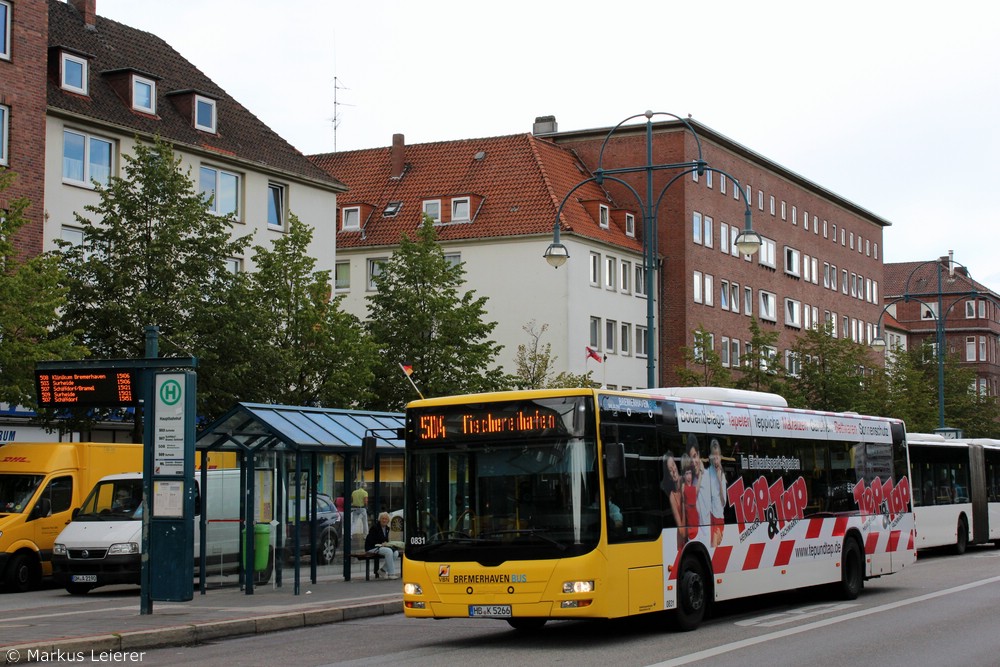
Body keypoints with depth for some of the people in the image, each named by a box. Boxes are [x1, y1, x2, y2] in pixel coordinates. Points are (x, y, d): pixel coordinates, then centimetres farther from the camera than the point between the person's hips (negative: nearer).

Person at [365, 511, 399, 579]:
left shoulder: (387, 528, 11)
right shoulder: (375, 527, -13)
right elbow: (369, 540, -16)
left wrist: (385, 543, -4)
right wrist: (381, 544, -20)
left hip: (381, 546, 8)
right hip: (372, 547, -8)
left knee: (395, 552, -16)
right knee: (389, 551, -30)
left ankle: (383, 569, -2)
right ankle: (391, 574, -25)